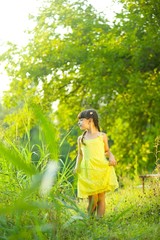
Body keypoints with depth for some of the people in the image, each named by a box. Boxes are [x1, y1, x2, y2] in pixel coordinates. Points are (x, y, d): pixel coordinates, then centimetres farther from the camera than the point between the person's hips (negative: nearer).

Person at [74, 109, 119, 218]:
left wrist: (111, 156, -4)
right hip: (88, 172, 1)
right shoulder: (81, 138, 13)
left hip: (102, 170, 0)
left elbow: (107, 151, 16)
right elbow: (80, 154, 17)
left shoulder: (102, 136, 8)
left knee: (101, 197, 0)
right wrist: (77, 166, 1)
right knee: (92, 199, -6)